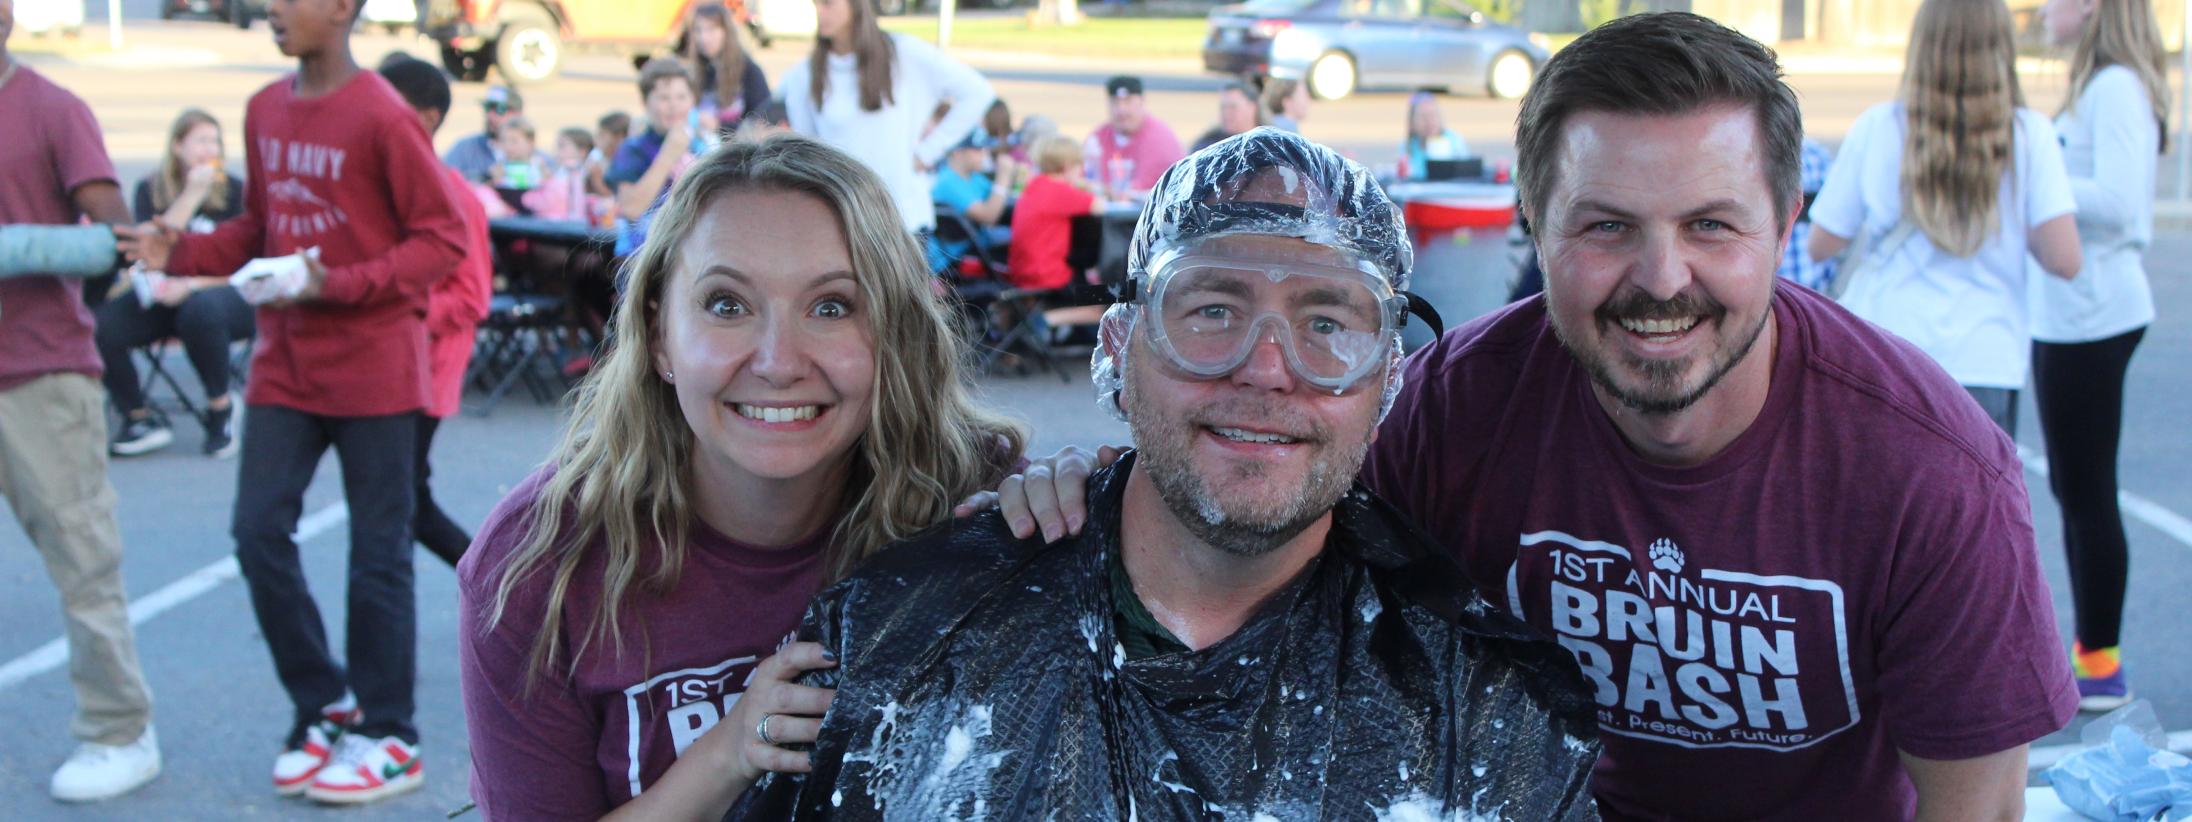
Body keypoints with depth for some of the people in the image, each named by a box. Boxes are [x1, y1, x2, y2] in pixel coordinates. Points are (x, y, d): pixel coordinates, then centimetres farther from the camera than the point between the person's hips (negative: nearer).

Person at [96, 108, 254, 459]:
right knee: (98, 322, -23)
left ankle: (220, 407, -13)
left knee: (200, 310, -40)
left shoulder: (235, 192, 1)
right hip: (163, 298, 3)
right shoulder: (150, 190, 7)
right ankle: (138, 418, -1)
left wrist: (192, 285, -19)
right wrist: (192, 193, -12)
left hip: (224, 294, -3)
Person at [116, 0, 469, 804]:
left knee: (377, 550, 3)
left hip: (373, 364, -6)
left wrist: (337, 284, -21)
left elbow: (441, 237, -12)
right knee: (259, 532, 2)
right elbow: (260, 227, 16)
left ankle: (388, 737, 16)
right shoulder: (264, 110, 7)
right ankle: (324, 707, 20)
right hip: (284, 361, 6)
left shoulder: (381, 117, -14)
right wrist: (182, 251, -1)